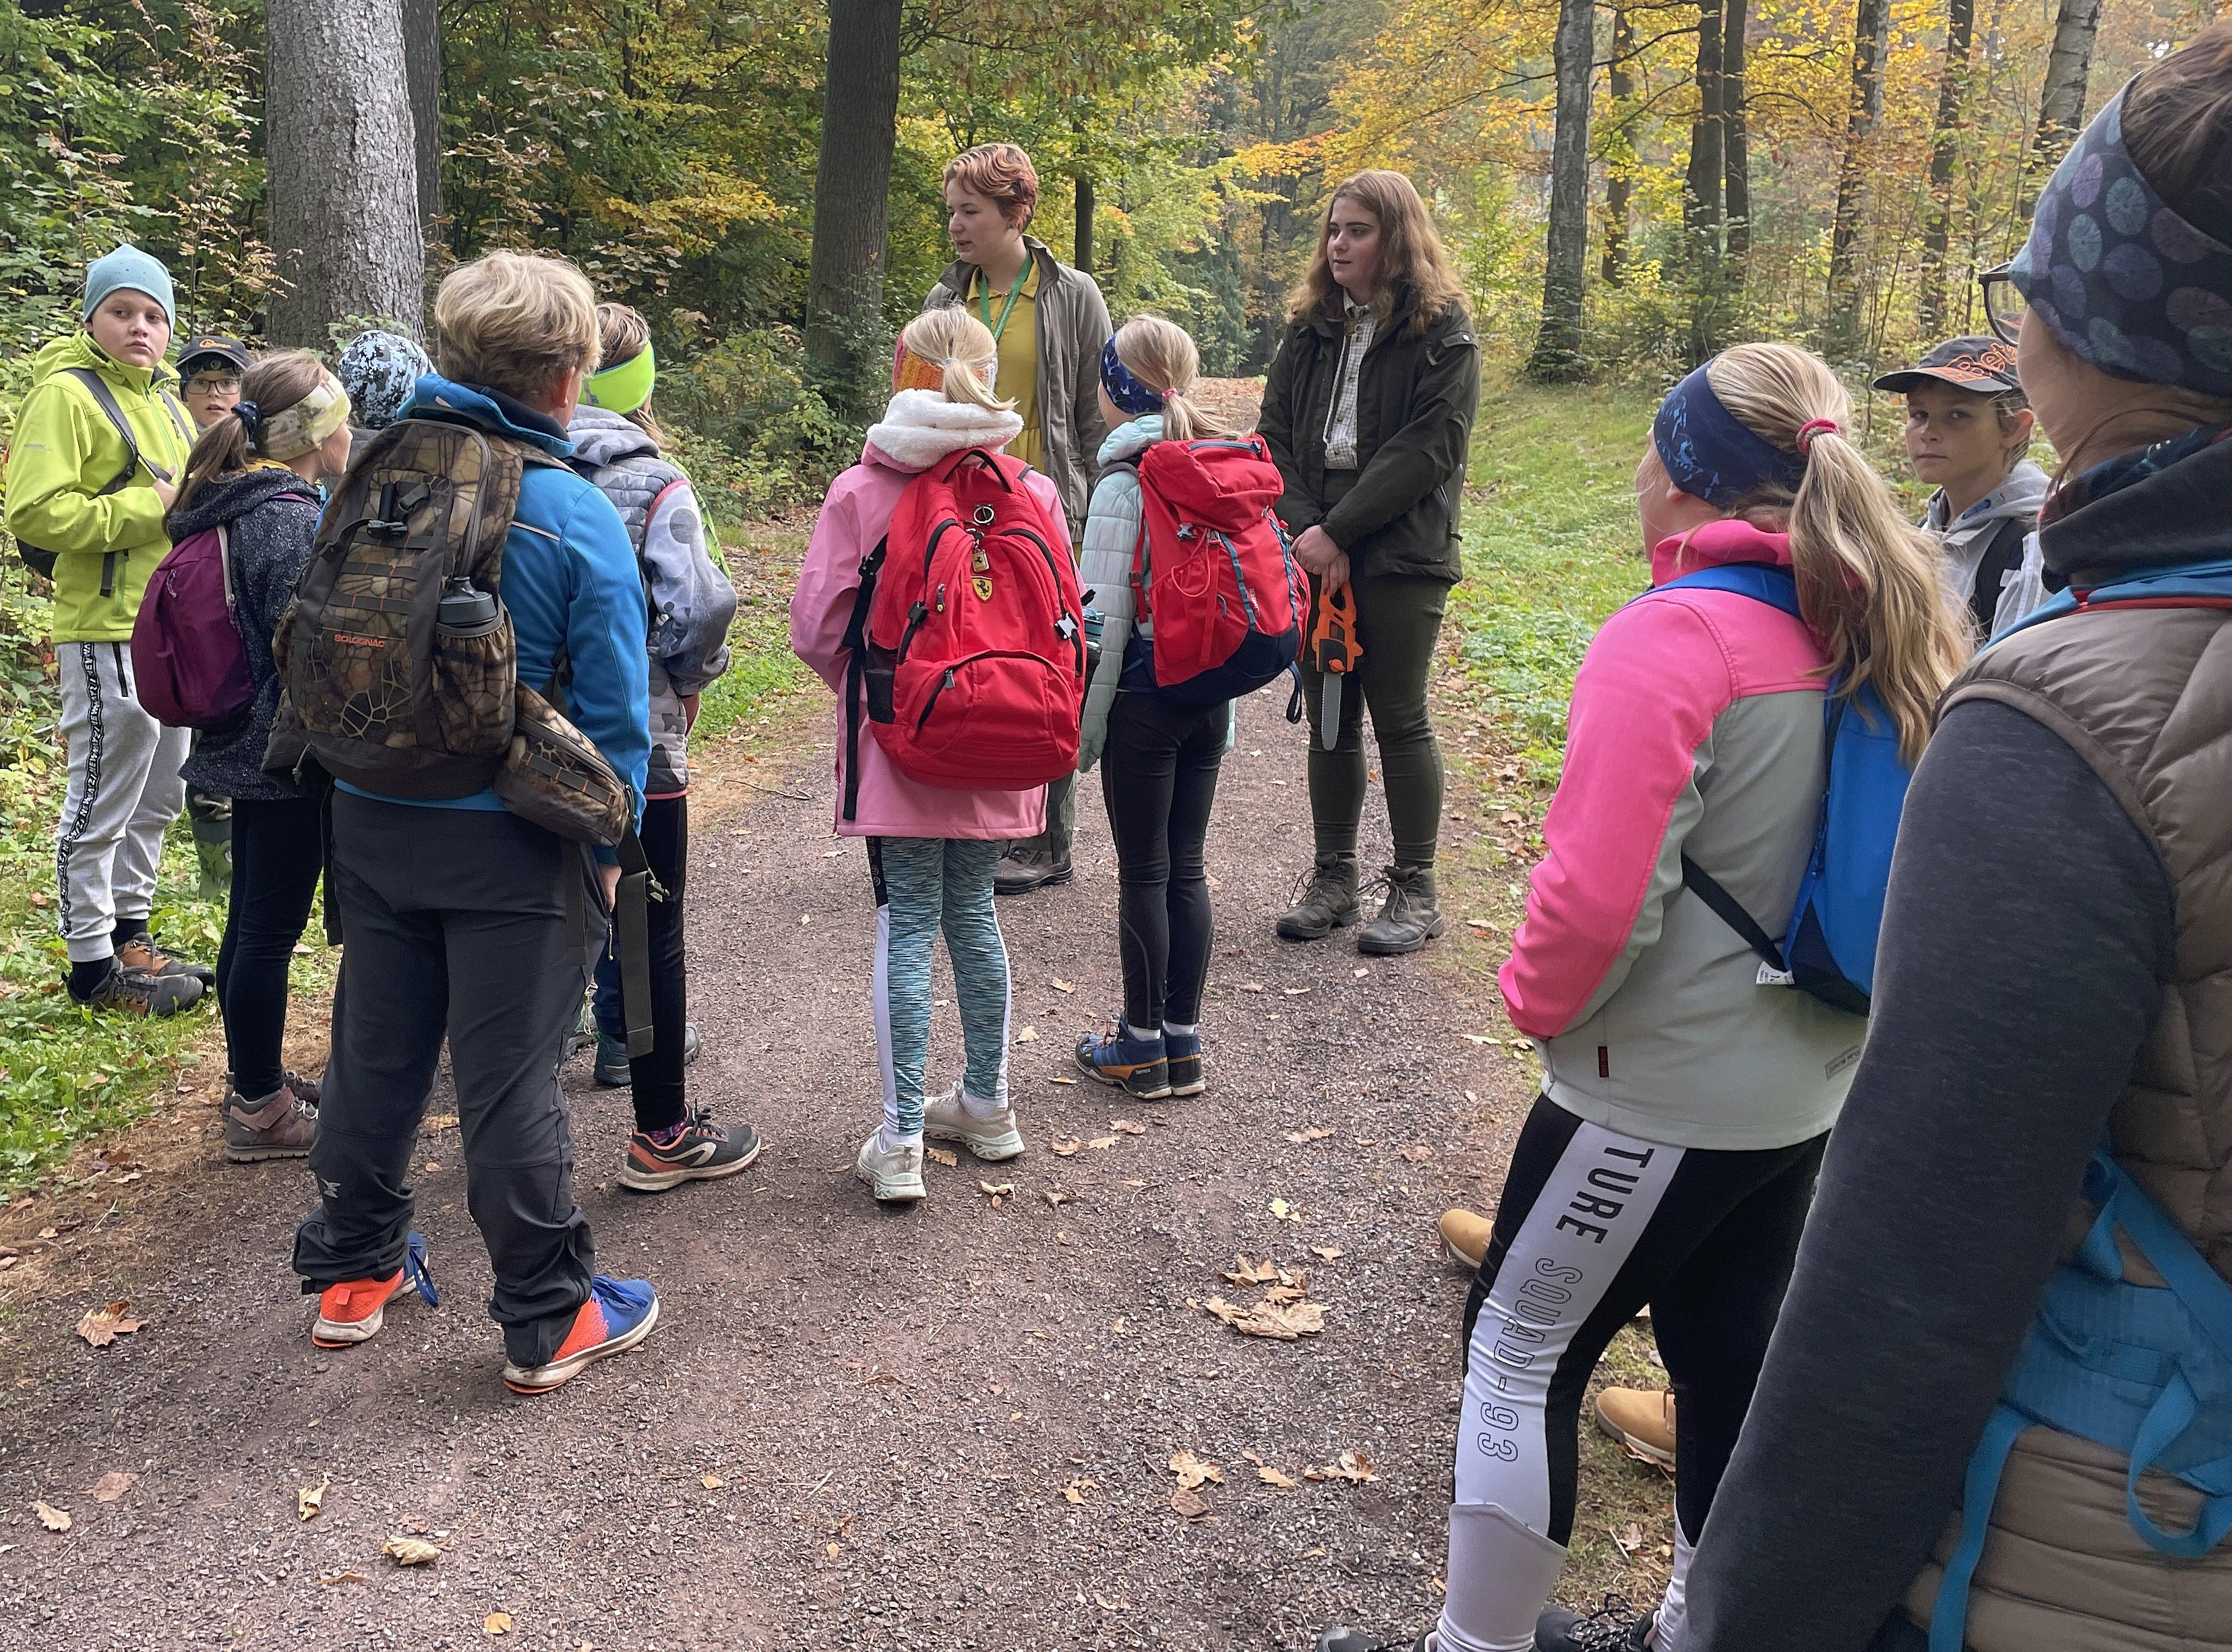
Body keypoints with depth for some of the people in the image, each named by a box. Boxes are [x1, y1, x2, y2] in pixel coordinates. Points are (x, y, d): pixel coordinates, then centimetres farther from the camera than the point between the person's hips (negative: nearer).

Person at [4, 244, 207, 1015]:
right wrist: (148, 508, -20)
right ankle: (92, 964, 9)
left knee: (157, 798, 16)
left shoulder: (165, 402, 17)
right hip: (107, 634, -9)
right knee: (102, 804, -2)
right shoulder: (66, 395, -9)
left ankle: (131, 937, 30)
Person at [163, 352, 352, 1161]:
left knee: (249, 920, 18)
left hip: (238, 748, 10)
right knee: (272, 930, 0)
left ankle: (252, 1080, 32)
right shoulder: (292, 521, -20)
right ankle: (260, 1110, 12)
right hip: (288, 757, -10)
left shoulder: (232, 509, 9)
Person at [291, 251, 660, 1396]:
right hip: (509, 839, -4)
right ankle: (549, 1322, 17)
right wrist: (607, 842, 1)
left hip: (371, 820, 5)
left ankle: (351, 1272, 36)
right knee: (507, 1078, 4)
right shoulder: (576, 517, -14)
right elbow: (612, 709, -11)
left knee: (376, 1051, 19)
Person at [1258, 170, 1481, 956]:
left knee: (1400, 720, 0)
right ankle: (1332, 881, 20)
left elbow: (1427, 450, -12)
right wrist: (1306, 530, -8)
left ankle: (1415, 891, 11)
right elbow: (1275, 435, 7)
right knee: (1329, 720, 10)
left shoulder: (1443, 334, -3)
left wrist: (1339, 531, -16)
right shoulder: (1309, 329, 12)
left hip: (1401, 558, -5)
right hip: (1315, 554, 5)